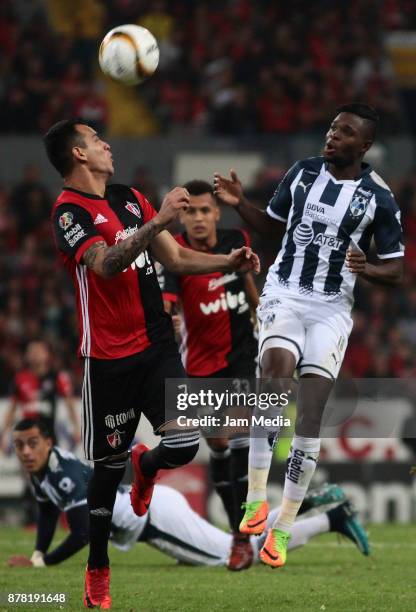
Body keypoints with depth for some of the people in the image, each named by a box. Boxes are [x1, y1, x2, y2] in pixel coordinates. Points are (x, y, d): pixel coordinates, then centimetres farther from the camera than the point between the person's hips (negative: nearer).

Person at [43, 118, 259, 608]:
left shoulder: (131, 199, 14)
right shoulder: (69, 212, -10)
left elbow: (175, 259, 18)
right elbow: (106, 264, -26)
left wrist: (228, 263, 4)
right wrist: (158, 222, -34)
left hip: (157, 346, 5)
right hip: (109, 358, -5)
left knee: (184, 446, -9)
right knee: (108, 466, 1)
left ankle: (145, 466, 29)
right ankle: (97, 572, 18)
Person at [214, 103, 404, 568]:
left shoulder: (378, 198, -5)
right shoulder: (302, 172, 2)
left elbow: (396, 271, -1)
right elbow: (274, 227, 18)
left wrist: (365, 269, -21)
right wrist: (239, 204, 1)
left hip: (331, 308, -1)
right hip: (284, 294, 1)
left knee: (310, 415, -6)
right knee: (275, 376, -27)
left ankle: (283, 526, 4)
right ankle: (256, 497, -22)